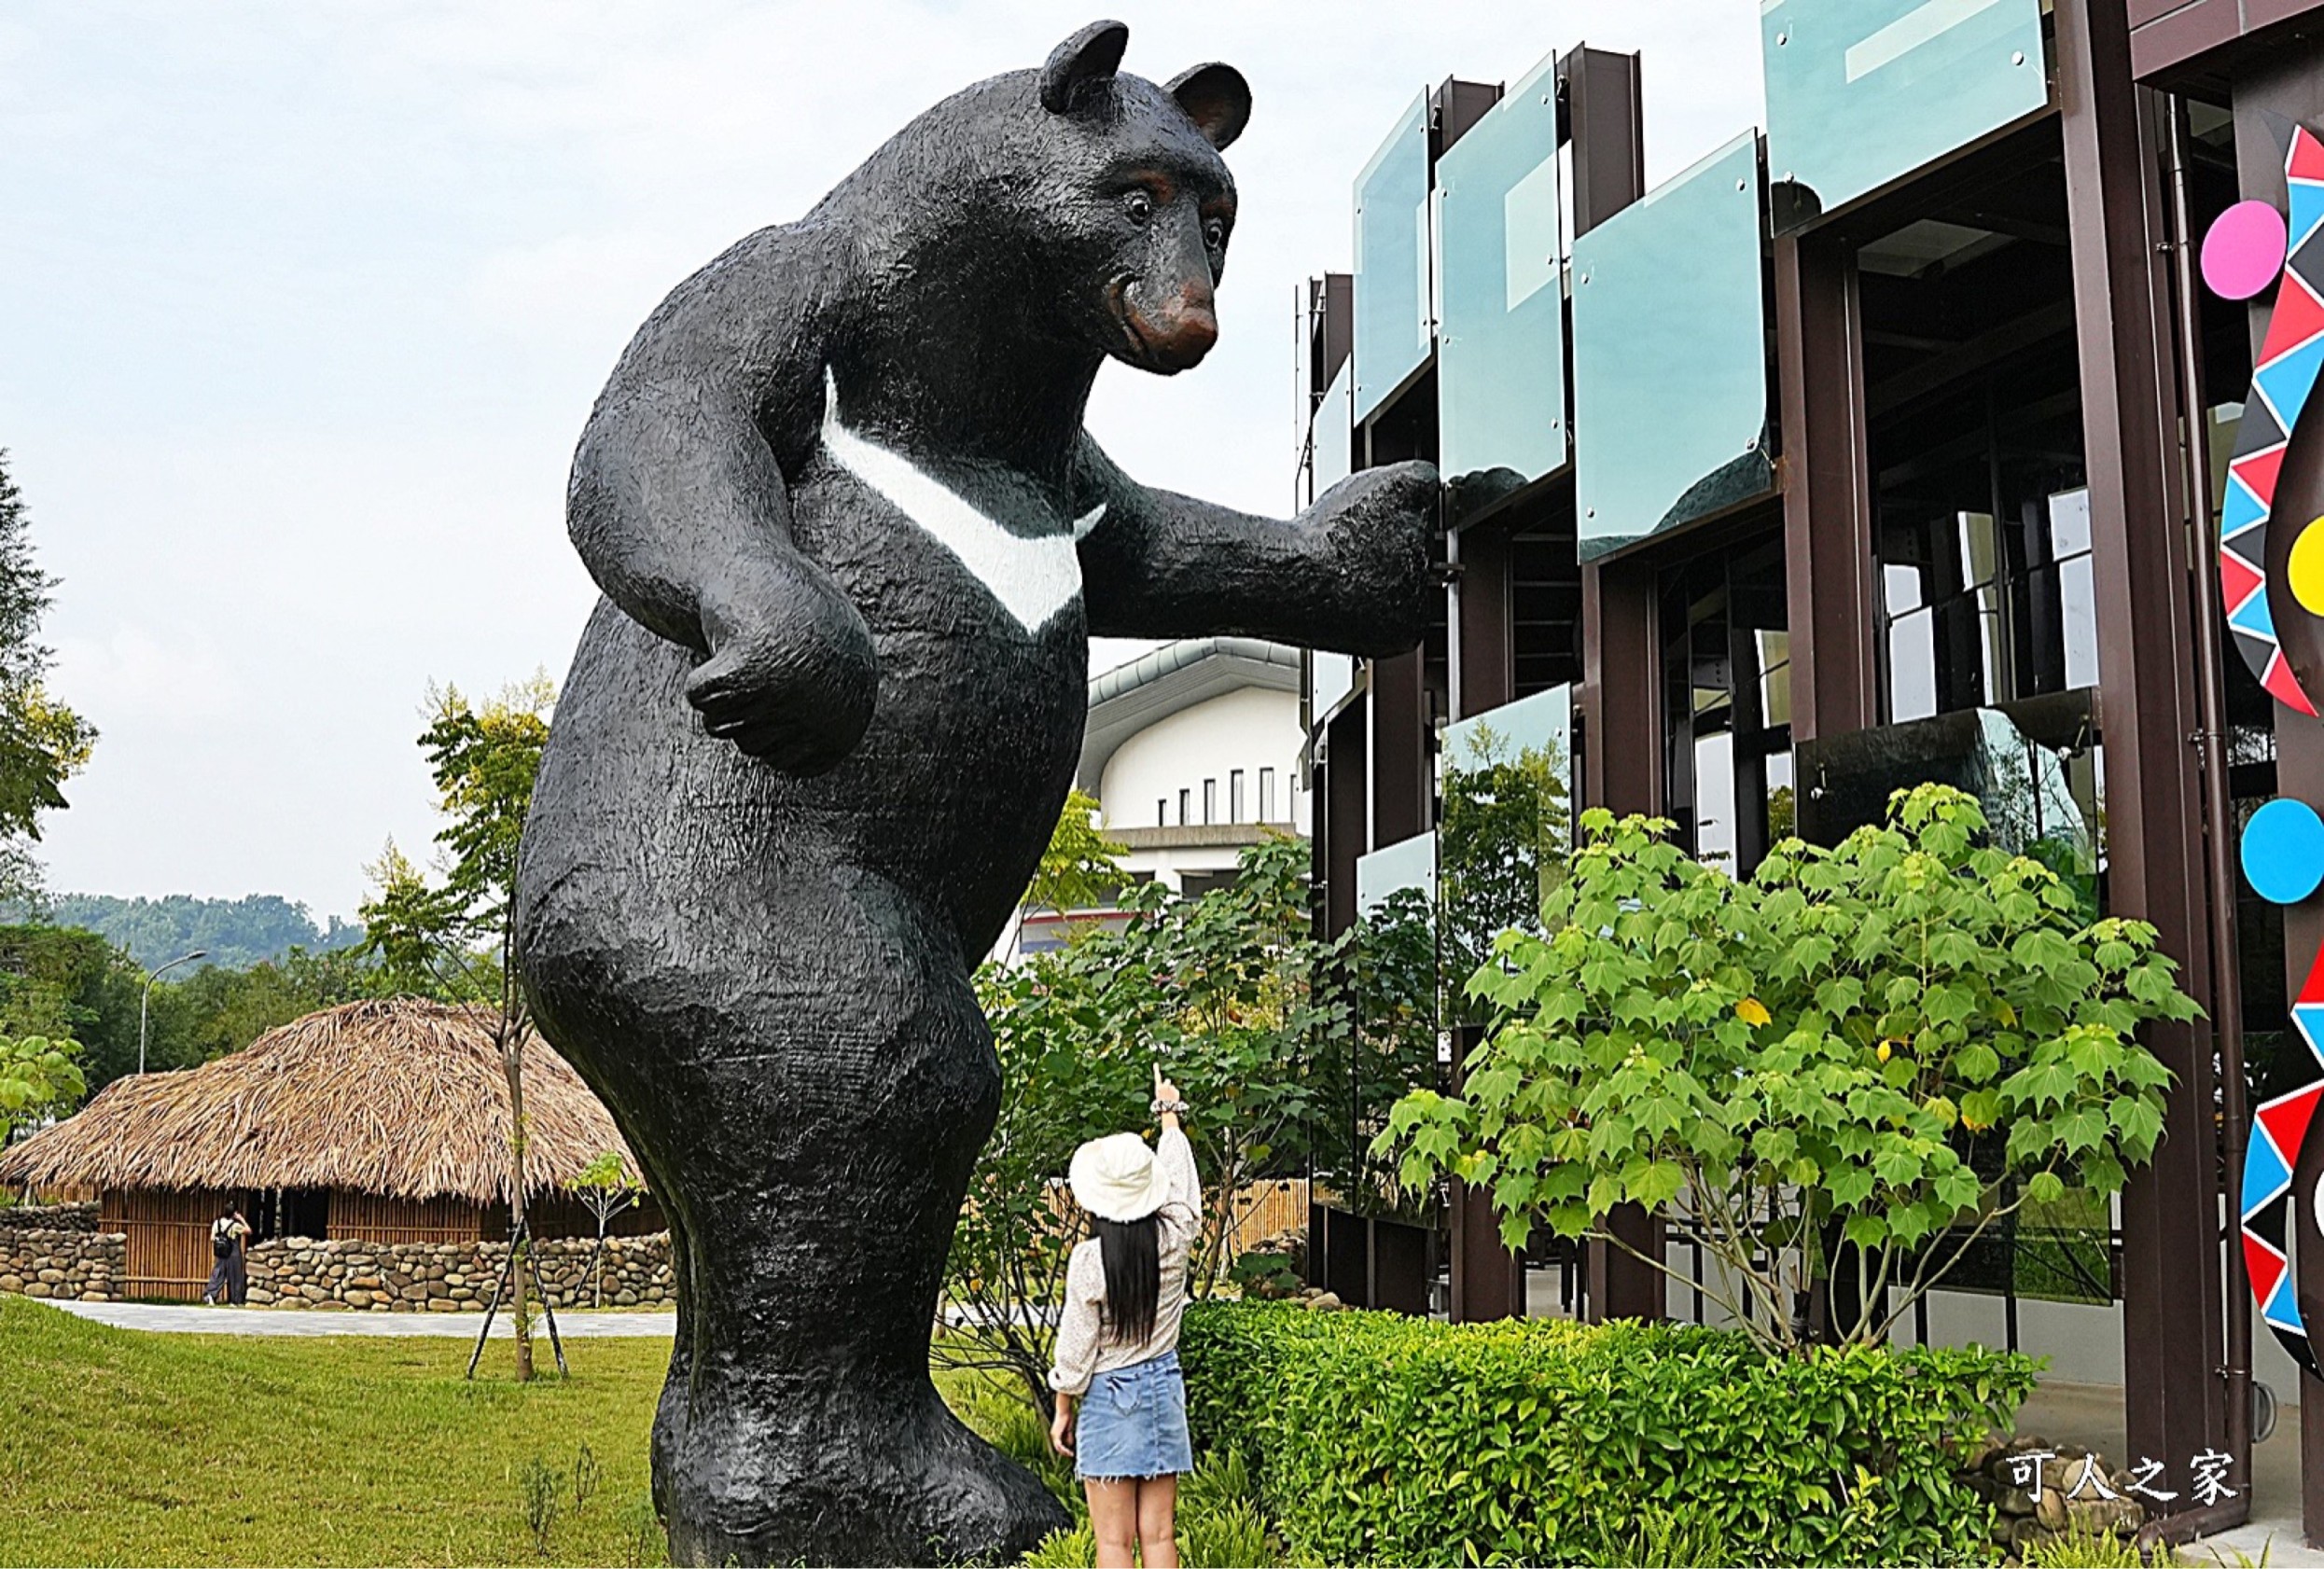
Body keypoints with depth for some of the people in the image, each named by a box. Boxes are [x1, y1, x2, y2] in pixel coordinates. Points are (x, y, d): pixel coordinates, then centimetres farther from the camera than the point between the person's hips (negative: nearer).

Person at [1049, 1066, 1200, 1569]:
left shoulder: (1089, 1259, -16)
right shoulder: (1174, 1240, -6)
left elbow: (1076, 1347, -9)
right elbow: (1181, 1178, 14)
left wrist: (1062, 1412, 6)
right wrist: (1169, 1109, 28)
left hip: (1109, 1397, -4)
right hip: (1163, 1387, 4)